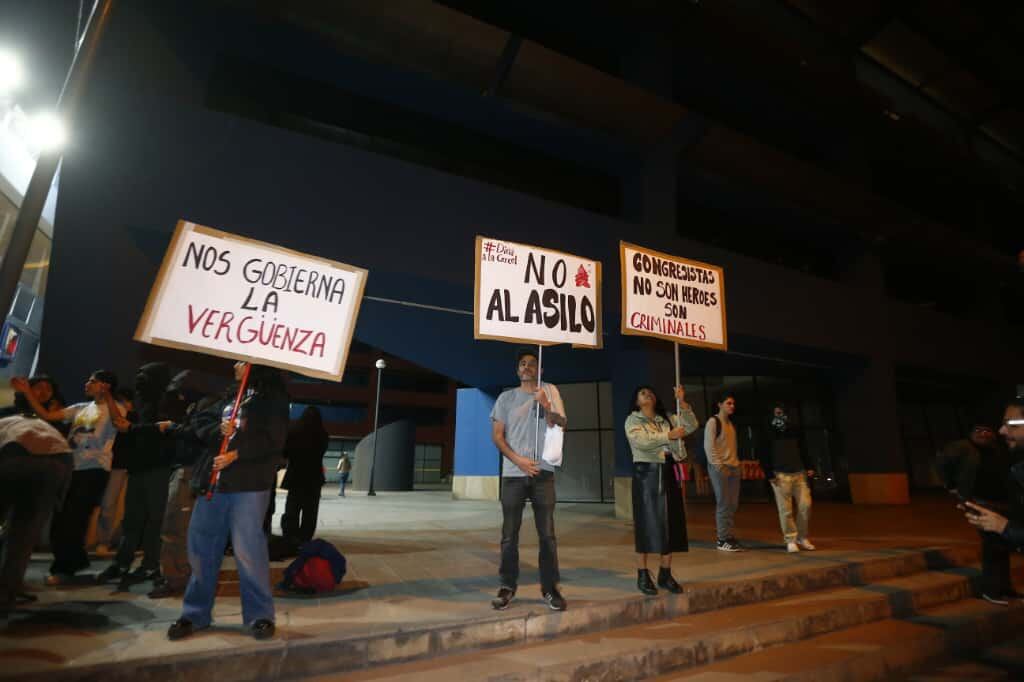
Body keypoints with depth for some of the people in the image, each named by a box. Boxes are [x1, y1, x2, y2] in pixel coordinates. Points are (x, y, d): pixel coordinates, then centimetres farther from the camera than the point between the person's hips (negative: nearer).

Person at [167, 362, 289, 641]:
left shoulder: (271, 396, 1)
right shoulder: (229, 397, 22)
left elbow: (273, 440, -8)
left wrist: (236, 454, -17)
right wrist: (218, 430, -3)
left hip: (248, 482, -7)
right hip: (213, 479, 7)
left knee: (247, 548, -6)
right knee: (201, 545, 9)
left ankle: (260, 614, 7)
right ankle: (195, 613, 24)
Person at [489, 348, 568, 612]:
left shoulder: (550, 390, 7)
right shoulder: (506, 397, 7)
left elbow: (562, 424, 1)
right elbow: (497, 435, 3)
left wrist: (546, 407, -17)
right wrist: (518, 460, -9)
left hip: (543, 472, 0)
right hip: (513, 473, 1)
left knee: (547, 534, 4)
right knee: (509, 535, 5)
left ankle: (550, 588, 16)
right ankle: (508, 587, 19)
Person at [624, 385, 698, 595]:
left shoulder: (667, 419, 15)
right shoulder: (632, 420, -1)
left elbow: (691, 426, 4)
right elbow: (641, 442, -18)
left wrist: (682, 402, -7)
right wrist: (668, 436, -26)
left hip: (668, 473, 5)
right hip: (646, 474, -5)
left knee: (670, 523, 7)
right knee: (647, 523, -2)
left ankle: (665, 574, 20)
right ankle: (643, 576, 7)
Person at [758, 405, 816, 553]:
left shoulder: (793, 431, 13)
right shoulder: (768, 434, 0)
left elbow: (803, 451, 20)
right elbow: (763, 456, -2)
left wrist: (809, 467, 7)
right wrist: (769, 475, -9)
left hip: (799, 473, 4)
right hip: (781, 475, -4)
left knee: (805, 505, -1)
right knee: (786, 510, -3)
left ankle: (802, 538, 15)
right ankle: (790, 540, 8)